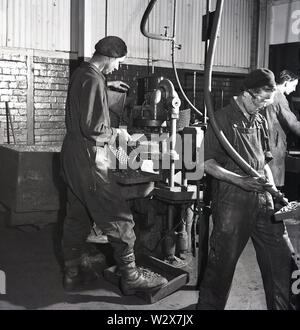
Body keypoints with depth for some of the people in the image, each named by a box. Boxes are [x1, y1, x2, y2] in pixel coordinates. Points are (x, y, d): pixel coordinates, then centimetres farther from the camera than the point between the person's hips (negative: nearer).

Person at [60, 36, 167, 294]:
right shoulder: (93, 79, -19)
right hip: (89, 162, -10)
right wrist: (116, 134, -8)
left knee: (78, 217, 16)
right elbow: (92, 128, -24)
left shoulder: (81, 73, 12)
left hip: (73, 158, 11)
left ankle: (73, 272, 26)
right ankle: (131, 276, 5)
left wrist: (107, 85, 28)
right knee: (119, 218, -4)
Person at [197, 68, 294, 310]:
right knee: (223, 262, 4)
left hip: (263, 202, 6)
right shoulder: (222, 120, -6)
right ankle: (209, 305, 25)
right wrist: (239, 180, -20)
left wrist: (274, 190, 8)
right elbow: (208, 163, -10)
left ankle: (282, 306, 26)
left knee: (281, 259, 8)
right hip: (232, 203, -6)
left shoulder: (261, 121, 14)